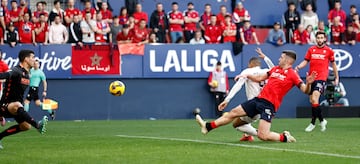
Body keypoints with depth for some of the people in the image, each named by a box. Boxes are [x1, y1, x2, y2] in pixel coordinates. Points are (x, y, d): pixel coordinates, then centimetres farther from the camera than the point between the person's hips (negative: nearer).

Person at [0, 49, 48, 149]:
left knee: (26, 126, 5)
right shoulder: (16, 71, -18)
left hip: (16, 106, 10)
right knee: (17, 106, -40)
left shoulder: (26, 74, 12)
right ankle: (38, 125, -57)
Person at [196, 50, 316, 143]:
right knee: (234, 113, 10)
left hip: (269, 105, -7)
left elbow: (304, 90, -12)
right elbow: (259, 78, 27)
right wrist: (247, 75, 18)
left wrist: (308, 83, -32)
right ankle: (207, 126, 19)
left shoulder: (292, 74, -6)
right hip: (259, 99, 7)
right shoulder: (275, 69, 15)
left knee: (262, 135, -19)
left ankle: (285, 137, 5)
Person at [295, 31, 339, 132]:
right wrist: (298, 67, -9)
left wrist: (337, 77, 16)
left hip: (321, 78, -5)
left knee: (314, 99, -20)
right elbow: (305, 61, 11)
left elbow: (333, 64, 13)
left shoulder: (329, 51, 3)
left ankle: (313, 123, -11)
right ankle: (322, 120, 26)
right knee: (312, 101, 9)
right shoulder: (311, 49, 10)